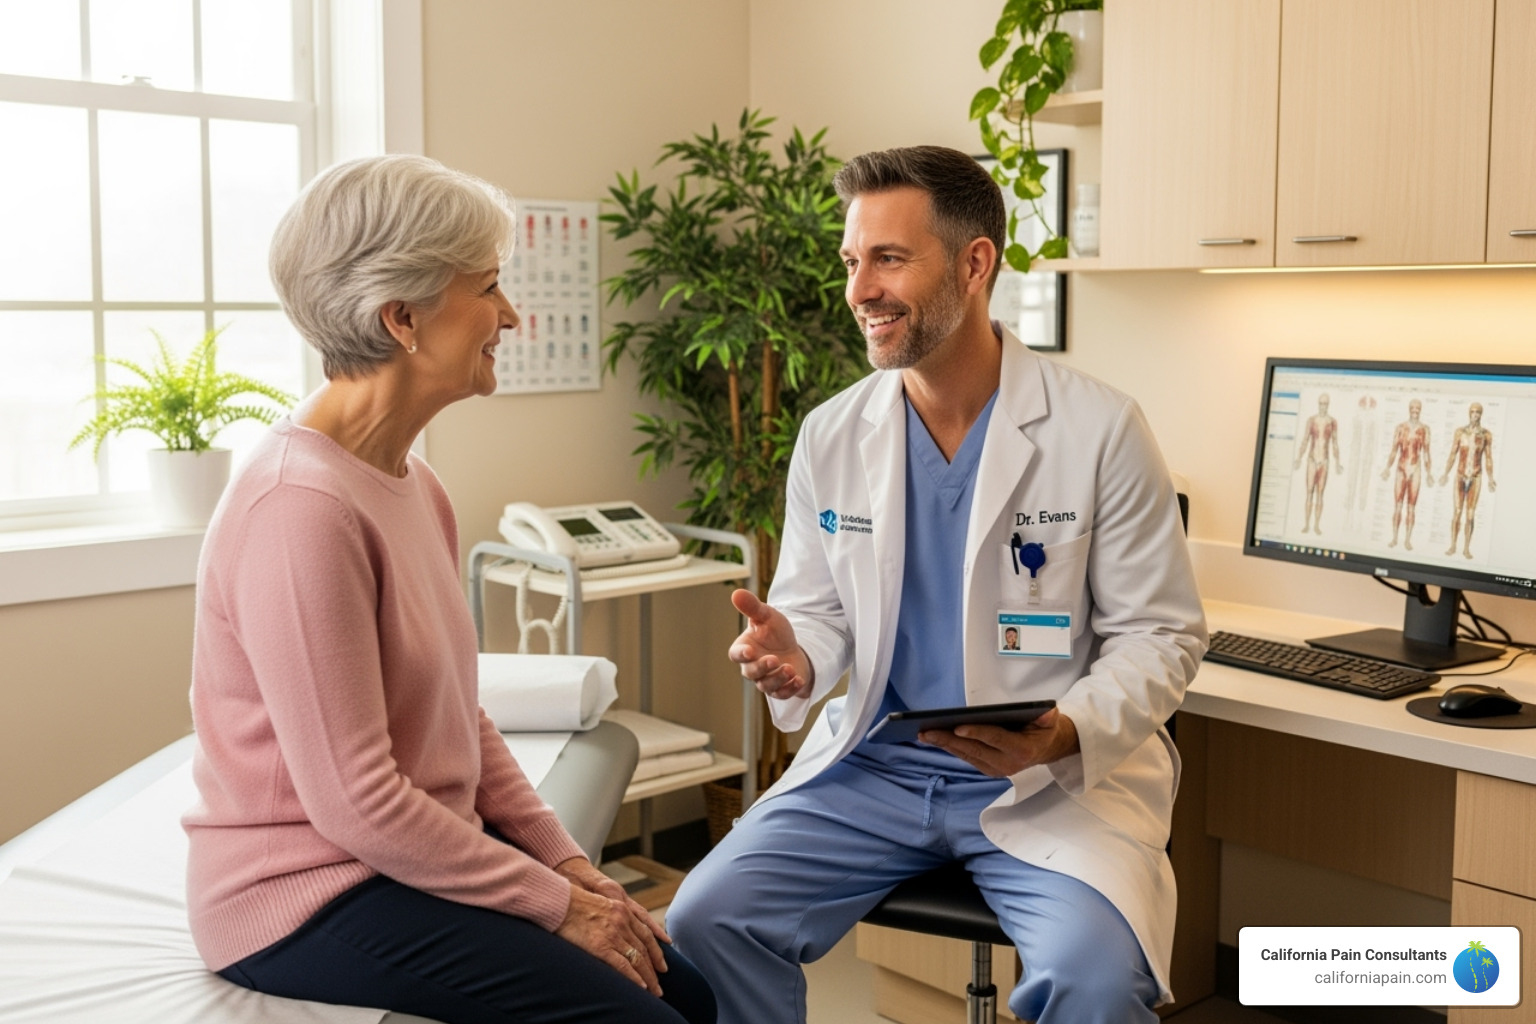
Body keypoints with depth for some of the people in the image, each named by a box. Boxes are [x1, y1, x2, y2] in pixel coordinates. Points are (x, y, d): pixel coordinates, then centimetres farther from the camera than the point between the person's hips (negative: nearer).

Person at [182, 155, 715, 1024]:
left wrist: (568, 863, 2)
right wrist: (554, 903, -15)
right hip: (310, 895, -8)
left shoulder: (412, 485, 5)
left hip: (420, 850, 8)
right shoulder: (300, 507, -23)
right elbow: (353, 802, -23)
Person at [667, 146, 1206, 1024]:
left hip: (1057, 779, -3)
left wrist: (1067, 735, -22)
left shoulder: (1100, 429, -9)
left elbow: (1159, 633, -4)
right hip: (871, 765, 4)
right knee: (706, 918, -13)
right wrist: (794, 659, -12)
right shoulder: (831, 435, 2)